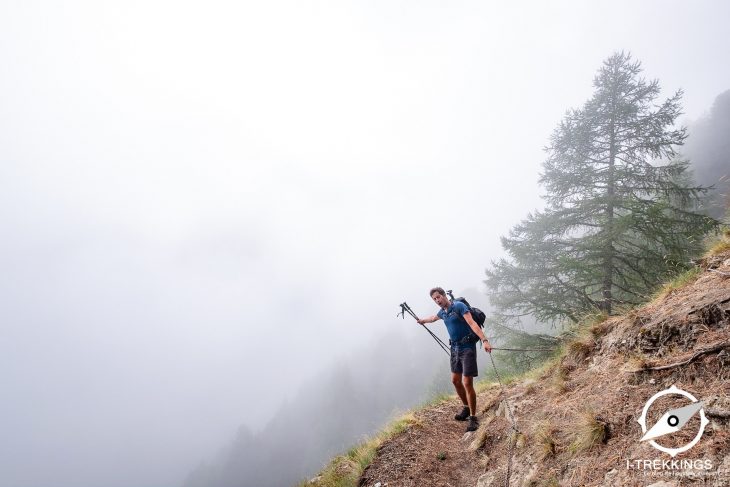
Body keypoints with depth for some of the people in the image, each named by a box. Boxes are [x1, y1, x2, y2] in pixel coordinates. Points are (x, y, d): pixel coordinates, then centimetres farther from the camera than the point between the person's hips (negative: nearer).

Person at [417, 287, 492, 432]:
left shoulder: (459, 306, -13)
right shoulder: (442, 312, 10)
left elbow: (472, 324, -24)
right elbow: (433, 318, 35)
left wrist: (484, 340, -35)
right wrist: (422, 321, 53)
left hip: (467, 347, -8)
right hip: (455, 348, 8)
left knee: (467, 383, -10)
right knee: (455, 380, 14)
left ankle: (473, 418, 1)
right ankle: (466, 408, 33)